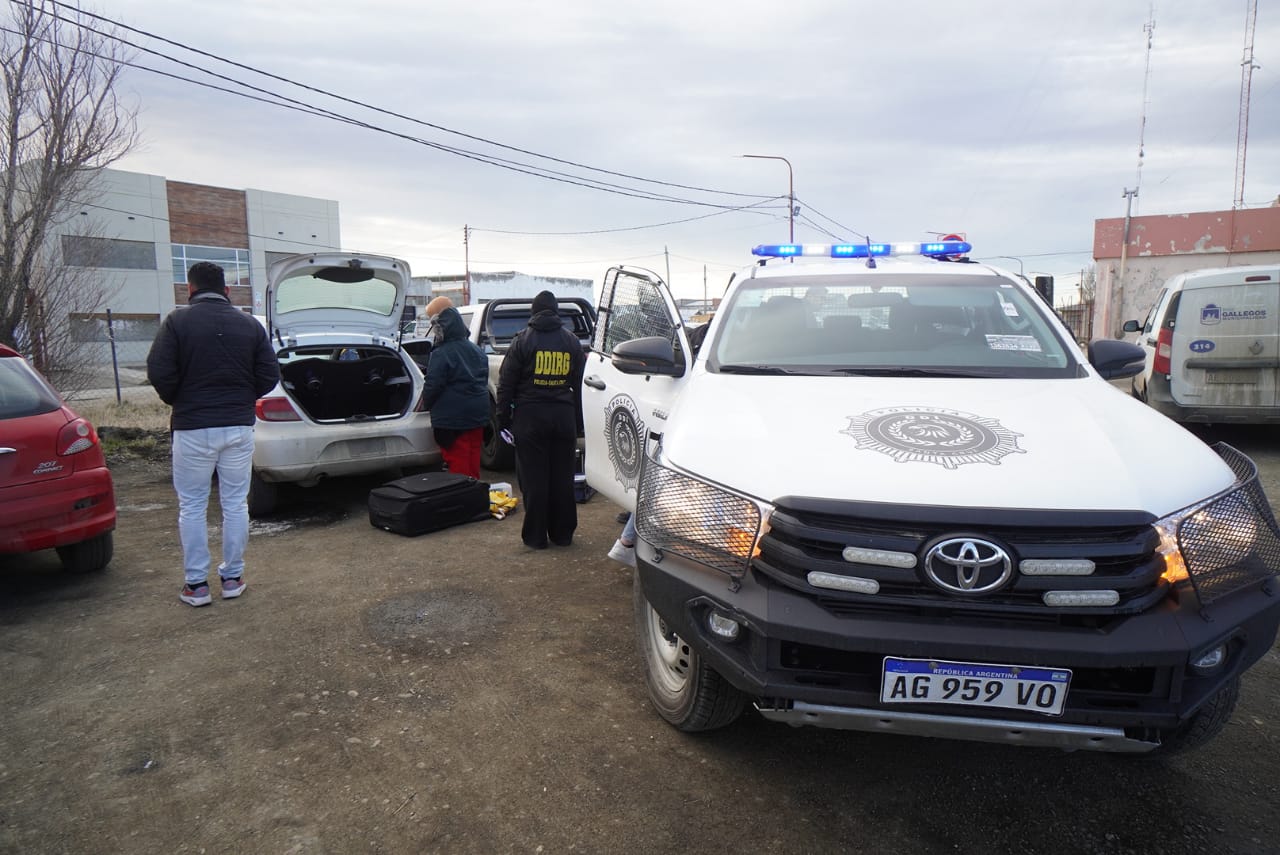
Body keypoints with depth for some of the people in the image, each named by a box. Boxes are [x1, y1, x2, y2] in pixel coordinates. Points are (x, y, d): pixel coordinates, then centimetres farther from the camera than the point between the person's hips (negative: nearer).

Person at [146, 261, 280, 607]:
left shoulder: (177, 321, -6)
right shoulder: (250, 324, 3)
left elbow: (159, 372, -11)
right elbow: (269, 376, 2)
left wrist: (178, 402, 7)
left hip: (192, 427, -2)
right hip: (239, 426, 3)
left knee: (192, 507, 8)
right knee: (235, 504, 11)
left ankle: (196, 583, 12)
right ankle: (233, 577, 18)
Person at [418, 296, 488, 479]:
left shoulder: (441, 354, -16)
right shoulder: (476, 349, 8)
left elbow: (432, 386, -15)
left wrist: (426, 403, 5)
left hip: (452, 421, -7)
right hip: (478, 416, 7)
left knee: (458, 466, 1)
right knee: (472, 467, 16)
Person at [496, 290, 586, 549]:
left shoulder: (523, 340, -3)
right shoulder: (572, 341, 8)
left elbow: (506, 384, -4)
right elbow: (579, 383, 11)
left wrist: (503, 418, 1)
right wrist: (577, 419, 16)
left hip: (530, 416, -3)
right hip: (563, 416, 3)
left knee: (534, 478, 2)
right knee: (563, 477, 10)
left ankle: (535, 536, 7)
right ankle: (562, 533, 17)